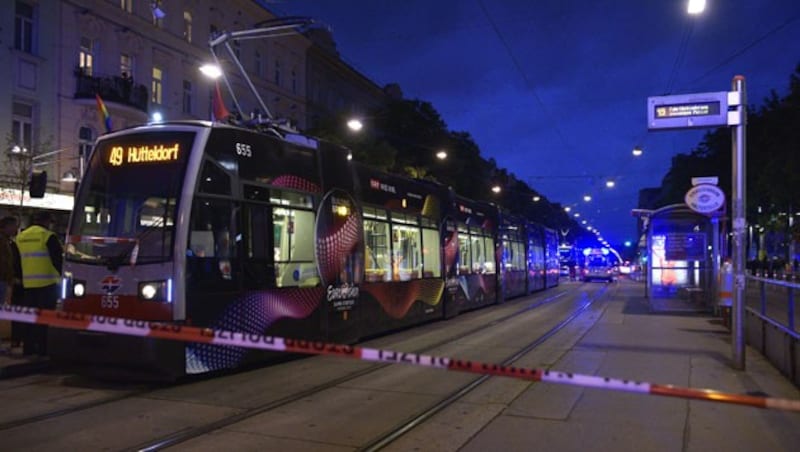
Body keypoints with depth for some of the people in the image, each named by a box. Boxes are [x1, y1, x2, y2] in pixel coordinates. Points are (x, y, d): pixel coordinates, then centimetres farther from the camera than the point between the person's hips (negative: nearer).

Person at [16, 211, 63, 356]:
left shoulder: (20, 237, 13)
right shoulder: (48, 236, -10)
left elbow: (18, 260, 18)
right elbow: (58, 259, -12)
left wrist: (20, 278, 25)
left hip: (28, 283, 7)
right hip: (47, 282, -7)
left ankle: (28, 347, 15)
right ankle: (43, 348, -3)